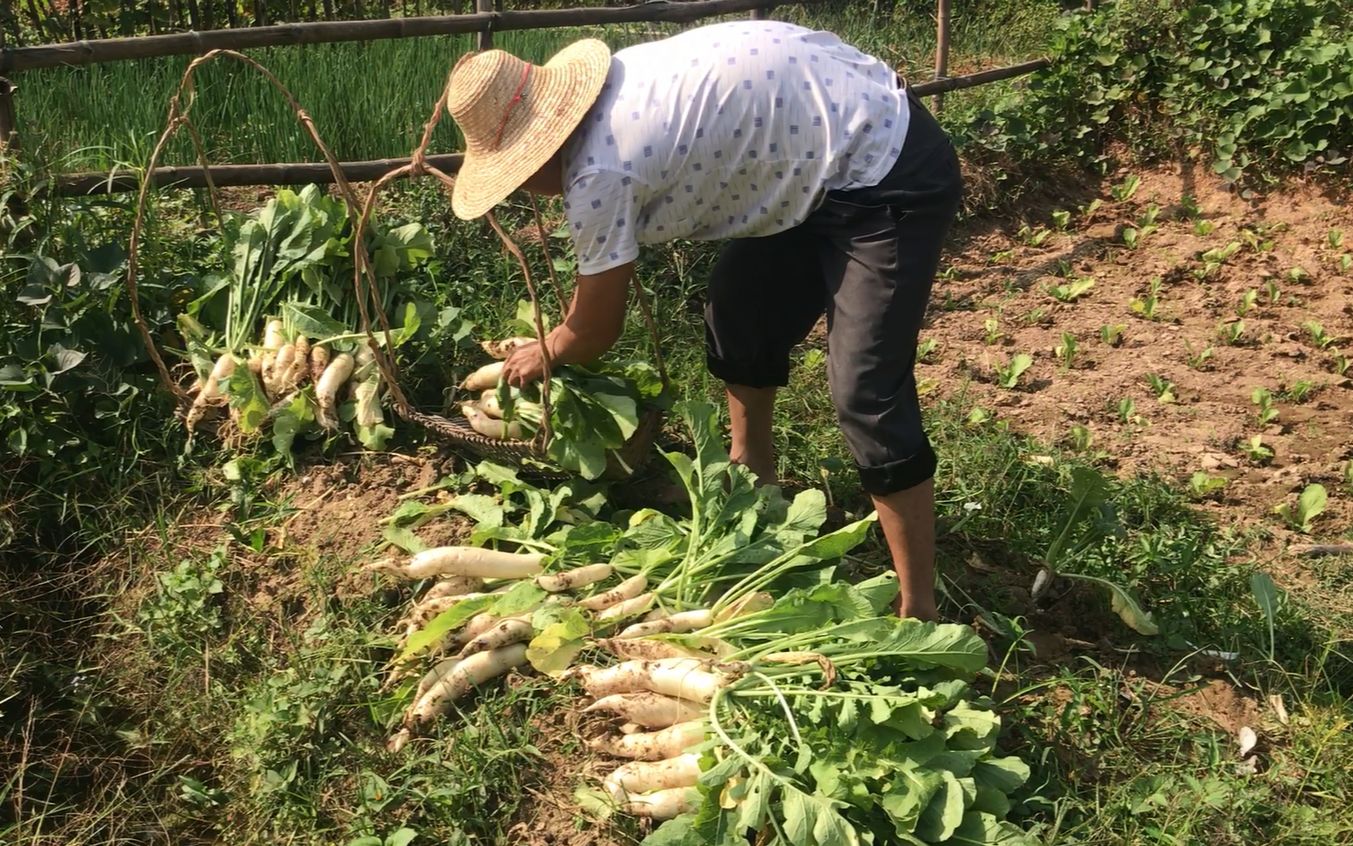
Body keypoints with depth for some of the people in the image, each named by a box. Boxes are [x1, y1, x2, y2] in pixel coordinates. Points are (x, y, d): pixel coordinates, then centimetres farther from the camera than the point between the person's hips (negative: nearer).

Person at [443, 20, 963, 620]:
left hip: (890, 177, -10)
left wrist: (542, 356, 15)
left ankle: (917, 613, -2)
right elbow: (602, 267, 23)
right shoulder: (608, 98, 5)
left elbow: (597, 330, -6)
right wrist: (562, 333, 31)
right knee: (737, 312, 20)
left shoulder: (599, 172, -22)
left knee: (865, 395, -13)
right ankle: (751, 473, 39)